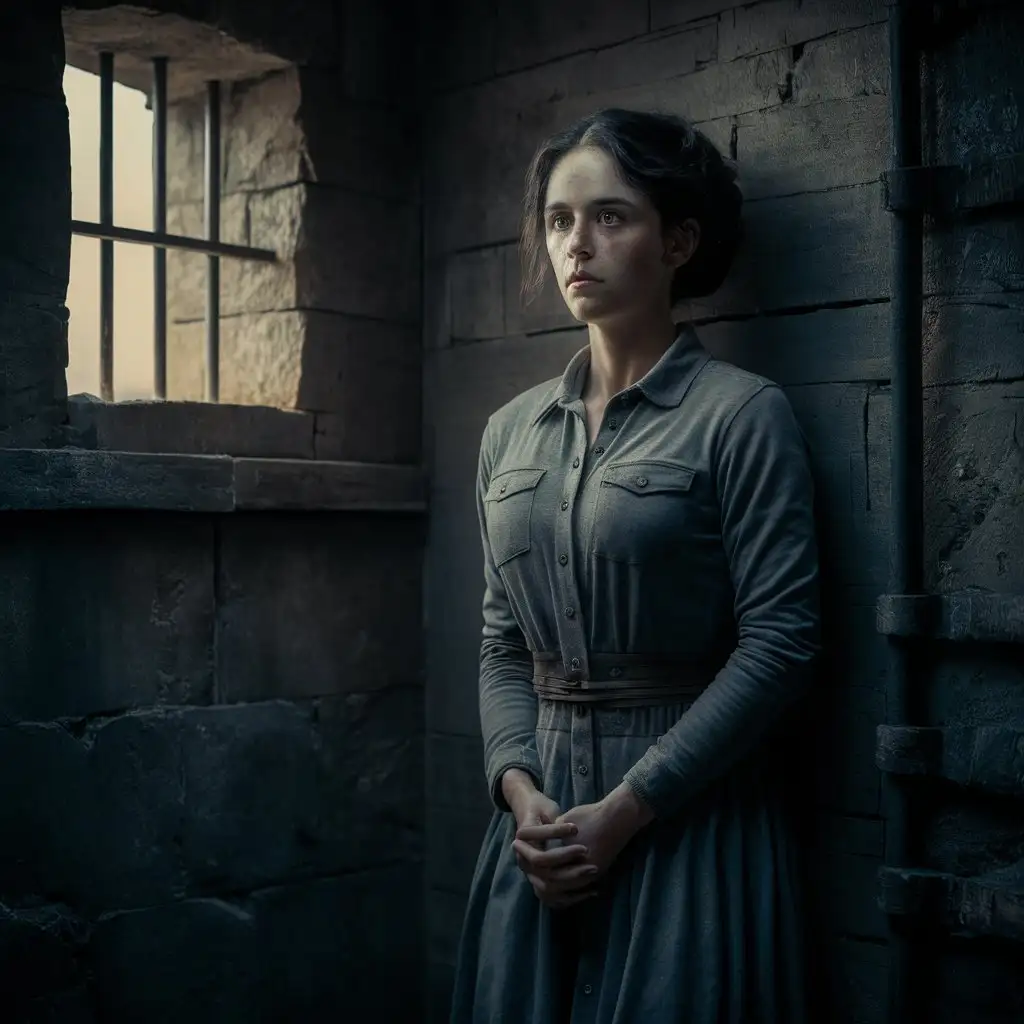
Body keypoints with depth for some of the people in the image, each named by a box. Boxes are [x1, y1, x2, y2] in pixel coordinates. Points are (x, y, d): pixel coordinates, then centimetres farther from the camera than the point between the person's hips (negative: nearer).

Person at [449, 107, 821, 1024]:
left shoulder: (742, 414, -8)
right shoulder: (512, 431, 9)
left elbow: (778, 641, -13)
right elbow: (503, 643, 9)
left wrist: (627, 807, -16)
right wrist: (519, 786, -7)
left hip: (690, 819, -5)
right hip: (543, 819, 5)